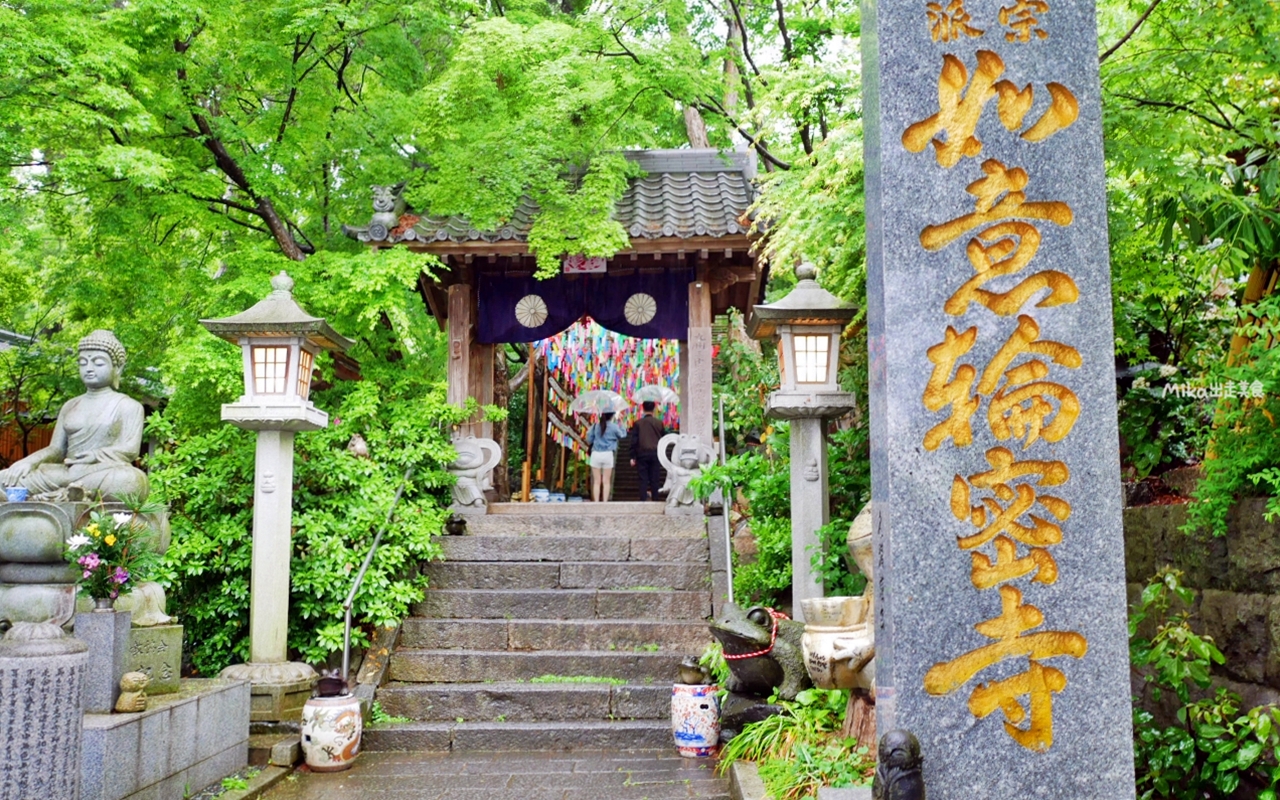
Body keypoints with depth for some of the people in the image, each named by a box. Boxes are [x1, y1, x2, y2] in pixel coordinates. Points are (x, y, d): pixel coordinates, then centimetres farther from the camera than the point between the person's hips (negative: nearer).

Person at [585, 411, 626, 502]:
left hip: (596, 454, 2)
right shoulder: (614, 426, -4)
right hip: (608, 454, -2)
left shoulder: (595, 426, 3)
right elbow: (622, 435, 11)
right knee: (606, 481, 4)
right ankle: (605, 501, 1)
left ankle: (596, 502, 2)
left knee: (597, 481, 5)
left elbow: (589, 440, 7)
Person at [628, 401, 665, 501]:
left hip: (642, 453, -1)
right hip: (655, 454, 1)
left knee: (643, 478, 1)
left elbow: (633, 441, -4)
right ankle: (655, 498, 5)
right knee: (654, 478, 5)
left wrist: (633, 457, 0)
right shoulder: (659, 422, 1)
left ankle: (643, 499, -5)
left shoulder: (638, 423, -2)